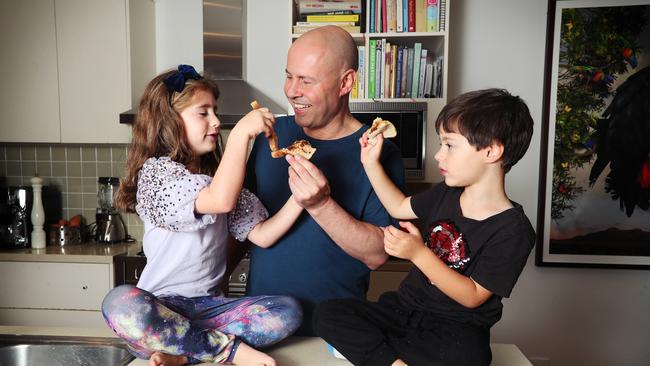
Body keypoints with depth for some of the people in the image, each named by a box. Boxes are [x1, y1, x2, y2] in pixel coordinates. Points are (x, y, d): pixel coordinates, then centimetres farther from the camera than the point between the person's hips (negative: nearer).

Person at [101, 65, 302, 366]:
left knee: (288, 311, -18)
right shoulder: (156, 171, -8)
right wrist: (241, 131, -26)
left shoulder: (217, 174, 12)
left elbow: (262, 235, 3)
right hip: (161, 303, -4)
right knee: (120, 304, -37)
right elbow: (221, 201, -28)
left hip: (208, 304, 5)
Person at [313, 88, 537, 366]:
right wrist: (371, 162, 11)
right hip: (405, 308, 5)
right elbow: (399, 207, 21)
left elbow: (472, 297, -16)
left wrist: (419, 253, -26)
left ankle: (363, 343, -21)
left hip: (455, 326, -5)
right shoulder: (445, 194, 4)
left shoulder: (513, 231, -15)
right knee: (327, 313, -15)